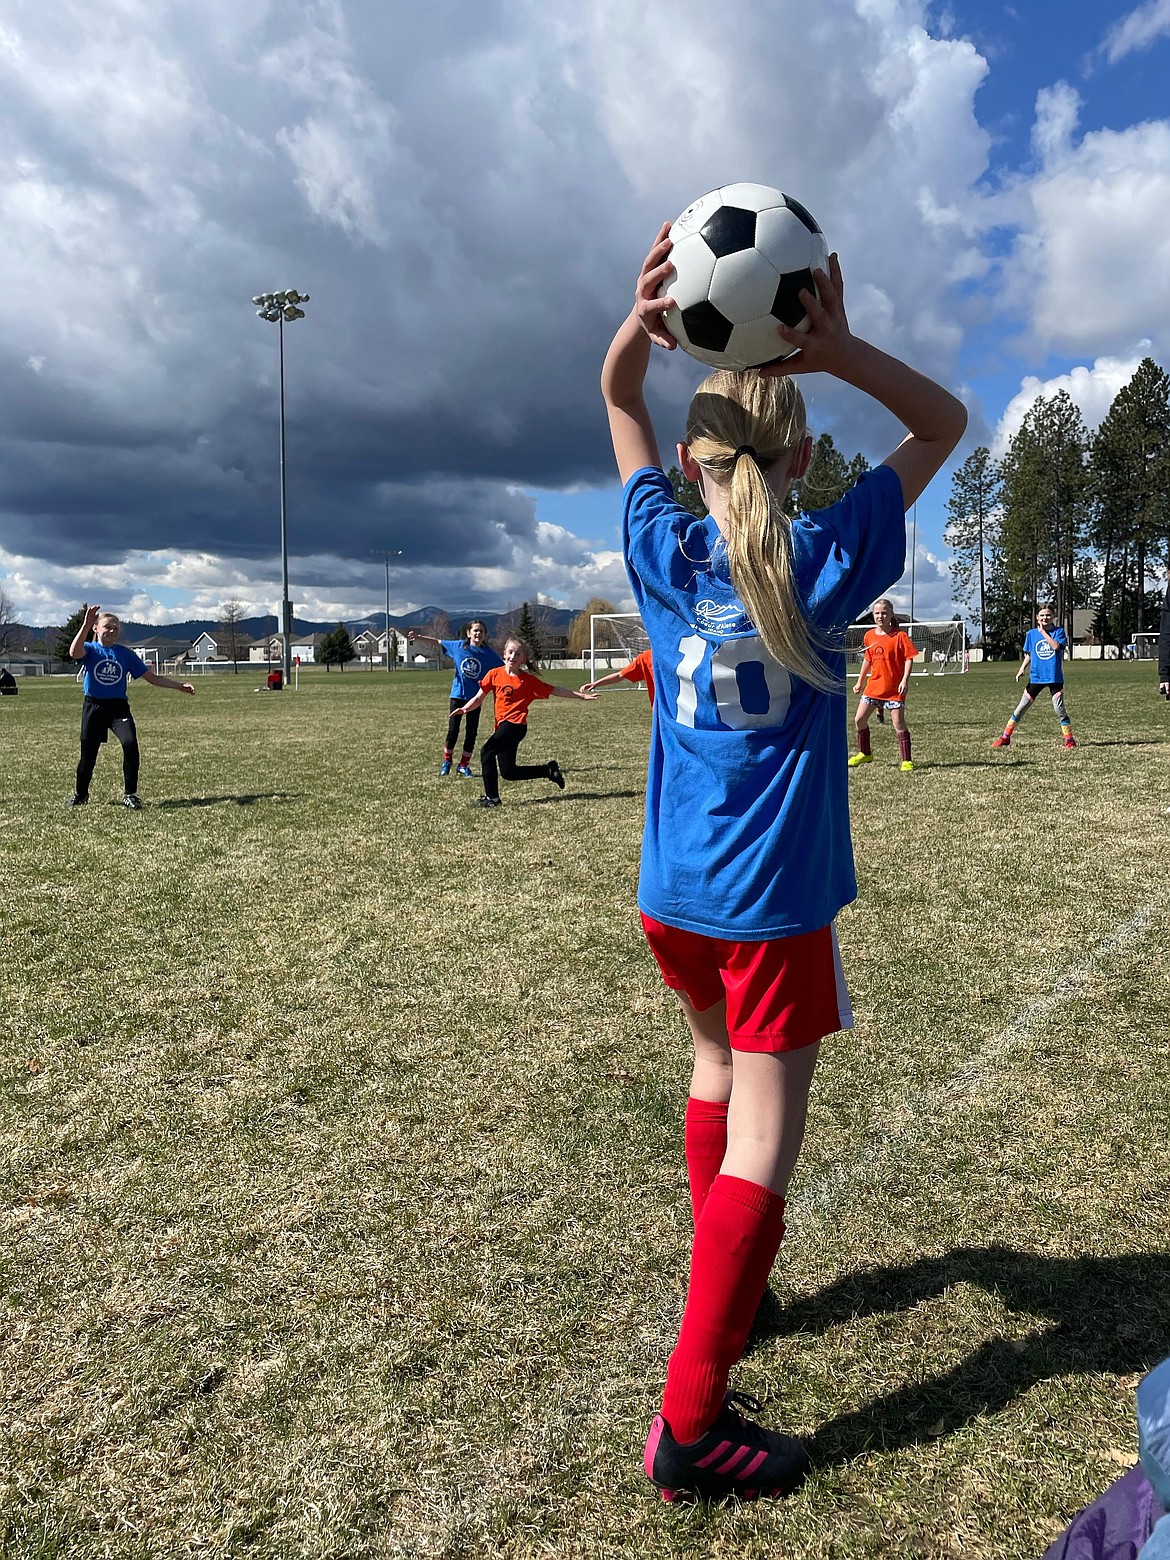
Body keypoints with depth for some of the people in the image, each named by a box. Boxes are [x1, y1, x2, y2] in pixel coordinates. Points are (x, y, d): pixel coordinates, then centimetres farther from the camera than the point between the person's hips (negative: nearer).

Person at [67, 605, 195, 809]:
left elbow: (152, 677, 8)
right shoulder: (90, 649, -1)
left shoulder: (125, 653, 5)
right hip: (93, 707, -1)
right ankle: (80, 794, 32)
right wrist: (85, 625, -36)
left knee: (130, 743, -22)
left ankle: (130, 795, -9)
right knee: (88, 753, 5)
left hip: (118, 707, 1)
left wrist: (180, 686, 0)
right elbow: (74, 653, -27)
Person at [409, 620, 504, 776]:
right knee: (453, 730, 0)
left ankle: (464, 765, 19)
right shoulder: (458, 646, -4)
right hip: (458, 694, 0)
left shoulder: (488, 653, -6)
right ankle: (446, 761, 21)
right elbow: (438, 642, 6)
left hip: (475, 697, 0)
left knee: (472, 732, 5)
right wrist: (419, 637, 2)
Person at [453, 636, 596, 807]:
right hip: (502, 725, 5)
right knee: (508, 772, 8)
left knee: (487, 751, -21)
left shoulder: (528, 680, 0)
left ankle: (491, 797, -11)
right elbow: (479, 698, 8)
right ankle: (549, 770, 25)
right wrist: (464, 709, -11)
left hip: (516, 724, -5)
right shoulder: (495, 674, 6)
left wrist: (580, 695, 5)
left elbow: (555, 690, 6)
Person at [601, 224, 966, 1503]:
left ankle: (727, 1290, 40)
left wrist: (641, 321, -6)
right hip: (774, 901, -4)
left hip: (673, 892, 5)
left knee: (718, 1068, 25)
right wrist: (837, 351, -9)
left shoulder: (667, 552, -1)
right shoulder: (827, 562, -7)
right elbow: (944, 422, 4)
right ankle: (689, 1424, 3)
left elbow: (620, 403, 13)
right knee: (763, 1140, 0)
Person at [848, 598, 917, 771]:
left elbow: (909, 658, -10)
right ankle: (864, 754, 25)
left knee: (898, 723, -7)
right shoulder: (869, 636, 7)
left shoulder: (900, 636, -9)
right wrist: (860, 681, 20)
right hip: (873, 685, 5)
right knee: (859, 719, 5)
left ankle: (907, 761, 2)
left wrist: (904, 680, -21)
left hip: (894, 688, -5)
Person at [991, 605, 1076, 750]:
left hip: (1055, 678, -3)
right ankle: (1005, 737, 9)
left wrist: (1043, 631, -16)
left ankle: (1069, 739, 5)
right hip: (1036, 677, 3)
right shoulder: (1031, 633, 7)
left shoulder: (1059, 631, -2)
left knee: (1059, 709, -6)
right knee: (1021, 708, 4)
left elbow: (1056, 646, -21)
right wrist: (1022, 669, -1)